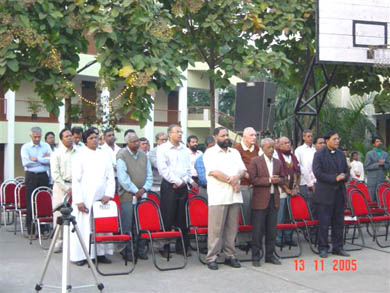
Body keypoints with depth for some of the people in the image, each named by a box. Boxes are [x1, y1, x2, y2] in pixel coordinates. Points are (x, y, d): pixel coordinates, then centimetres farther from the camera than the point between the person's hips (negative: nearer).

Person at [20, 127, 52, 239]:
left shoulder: (46, 146, 9)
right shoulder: (25, 147, 3)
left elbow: (51, 160, -6)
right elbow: (25, 162, -11)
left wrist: (36, 159, -10)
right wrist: (43, 159, -7)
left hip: (43, 176, 2)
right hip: (31, 176, -2)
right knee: (30, 204, -3)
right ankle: (30, 231, 3)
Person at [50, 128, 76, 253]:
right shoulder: (56, 154, 2)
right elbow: (55, 174, -2)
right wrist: (67, 188, -7)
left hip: (75, 186, 2)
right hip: (61, 186, -1)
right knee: (59, 213, -2)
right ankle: (59, 241, 6)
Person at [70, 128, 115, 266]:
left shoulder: (104, 155, 11)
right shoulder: (80, 156, 1)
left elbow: (110, 177, 10)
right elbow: (75, 180, -3)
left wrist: (108, 194, -3)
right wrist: (78, 201, -10)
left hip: (102, 198, 3)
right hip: (85, 198, -3)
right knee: (83, 226, -3)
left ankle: (100, 253, 11)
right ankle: (79, 256, 4)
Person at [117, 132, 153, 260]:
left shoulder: (143, 155, 13)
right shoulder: (122, 155, -5)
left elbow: (149, 174, 14)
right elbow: (123, 178, -12)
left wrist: (144, 189, -1)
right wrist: (135, 191, -11)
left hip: (141, 194, 5)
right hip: (127, 196, -5)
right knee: (127, 226, -3)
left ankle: (140, 249, 14)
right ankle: (126, 251, 5)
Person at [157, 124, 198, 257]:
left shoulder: (184, 149, 15)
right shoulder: (163, 148, 0)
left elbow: (188, 167, 13)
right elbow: (163, 169, -8)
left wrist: (184, 180, -3)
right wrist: (177, 181, -10)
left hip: (183, 186, 5)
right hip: (169, 186, -5)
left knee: (182, 218, 6)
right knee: (167, 218, -4)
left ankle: (182, 246, 14)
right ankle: (164, 248, 2)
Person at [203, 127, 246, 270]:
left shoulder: (235, 152, 19)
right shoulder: (210, 153, 0)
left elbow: (242, 170, 12)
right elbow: (214, 172, -12)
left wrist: (237, 177, -12)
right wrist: (232, 182, -7)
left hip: (234, 196, 5)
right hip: (218, 197, -5)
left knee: (232, 228, 7)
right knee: (216, 229, -5)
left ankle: (230, 255, 15)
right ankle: (211, 258, 1)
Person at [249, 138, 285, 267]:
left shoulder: (278, 162, 13)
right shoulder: (255, 161, -3)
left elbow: (282, 179, 16)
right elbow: (253, 179, -10)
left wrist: (277, 180, -7)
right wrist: (269, 180, -16)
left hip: (274, 199, 5)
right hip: (260, 200, -5)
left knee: (272, 230, 9)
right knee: (258, 230, -2)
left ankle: (270, 255, 19)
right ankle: (256, 257, 6)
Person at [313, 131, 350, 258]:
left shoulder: (341, 154, 13)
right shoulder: (319, 155, -4)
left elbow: (347, 171, 16)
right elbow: (318, 173, -12)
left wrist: (344, 177, -8)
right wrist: (334, 178, -18)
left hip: (339, 192, 5)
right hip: (325, 193, -5)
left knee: (339, 222, 9)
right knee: (324, 222, -2)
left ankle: (337, 247, 18)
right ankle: (323, 248, 8)